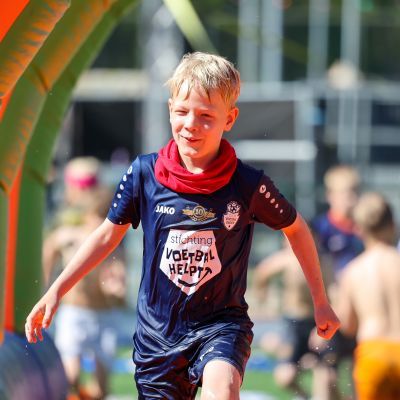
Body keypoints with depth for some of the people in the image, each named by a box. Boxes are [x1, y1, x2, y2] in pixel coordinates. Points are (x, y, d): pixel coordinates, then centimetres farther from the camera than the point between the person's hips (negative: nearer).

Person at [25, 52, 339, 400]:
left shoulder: (248, 185, -10)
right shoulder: (144, 173, -5)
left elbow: (296, 229, 8)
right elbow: (110, 233, 9)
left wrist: (320, 301, 14)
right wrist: (56, 290, 7)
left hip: (221, 324, -3)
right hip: (157, 329, 3)